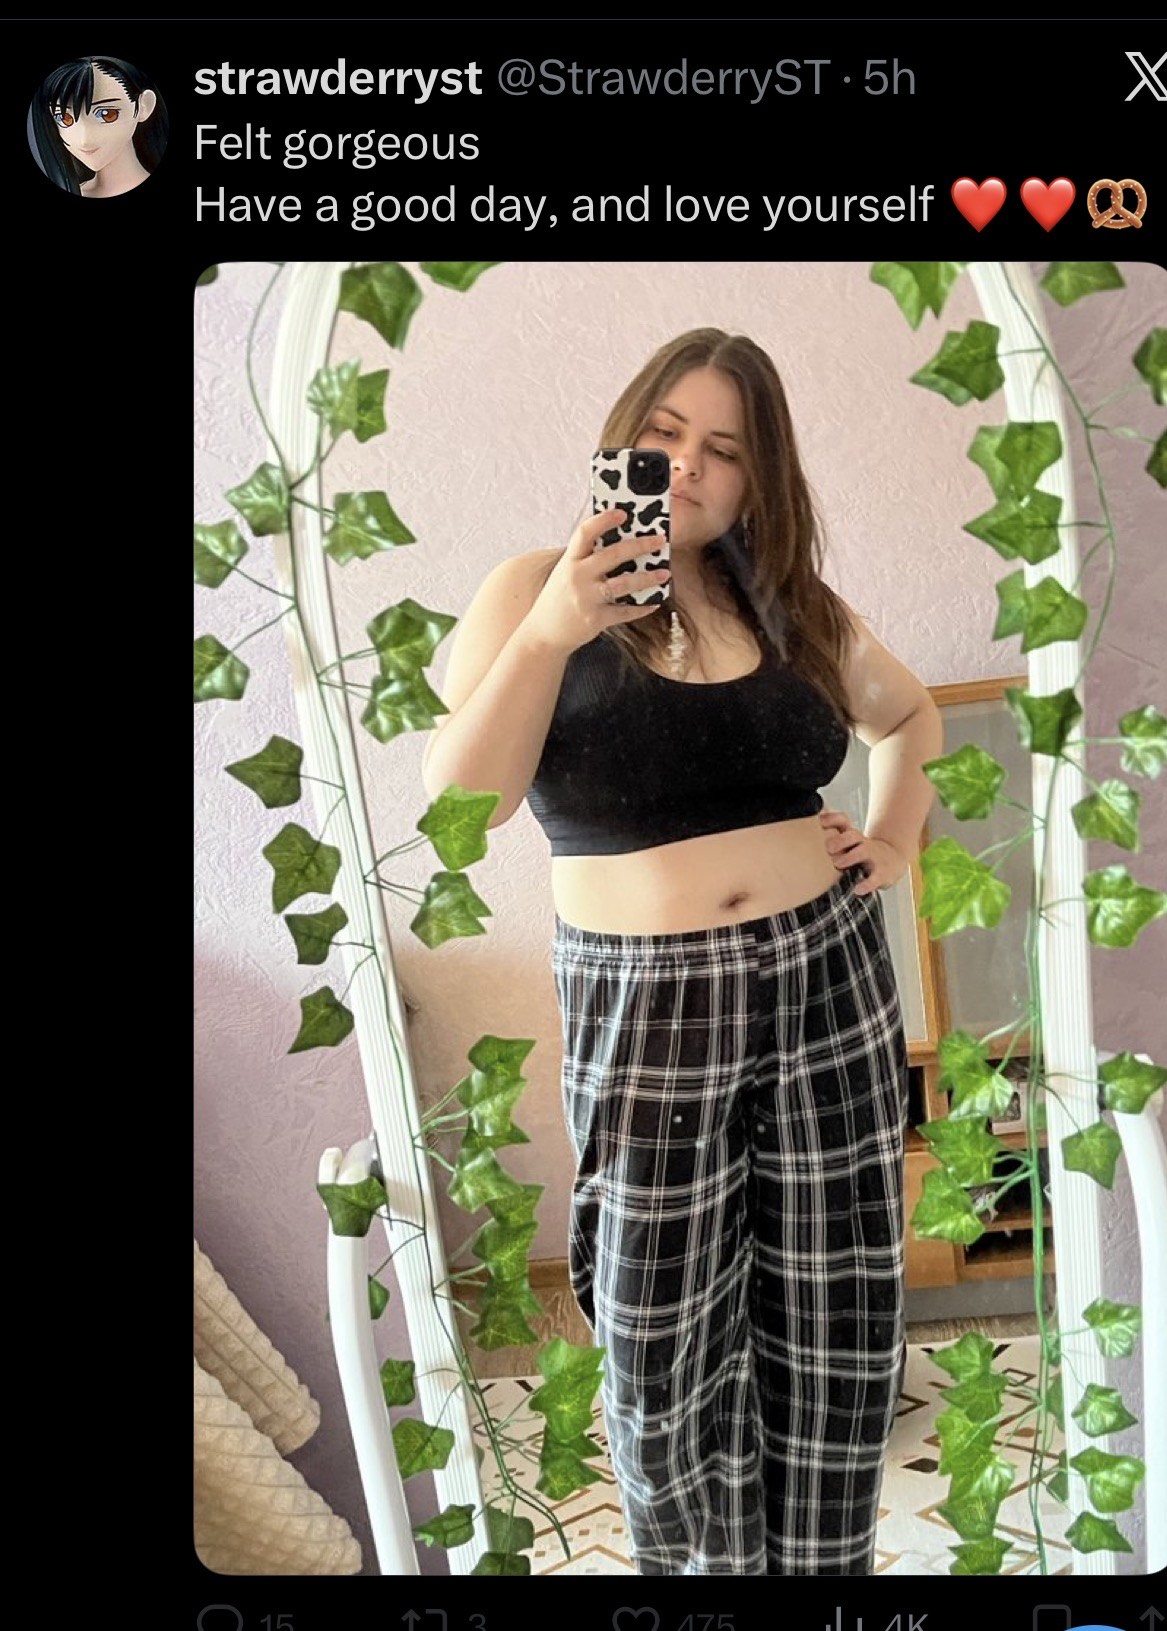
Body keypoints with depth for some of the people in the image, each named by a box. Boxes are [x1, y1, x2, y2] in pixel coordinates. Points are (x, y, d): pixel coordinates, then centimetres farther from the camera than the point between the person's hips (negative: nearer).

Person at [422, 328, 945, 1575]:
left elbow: (910, 716, 26)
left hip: (828, 982, 4)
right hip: (645, 1011, -3)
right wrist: (551, 634, -22)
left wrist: (895, 837, 9)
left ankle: (822, 1559, 37)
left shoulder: (792, 603, 8)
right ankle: (705, 1558, 35)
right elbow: (457, 807, -12)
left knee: (832, 1321, 14)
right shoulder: (536, 589, -1)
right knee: (664, 1347, 8)